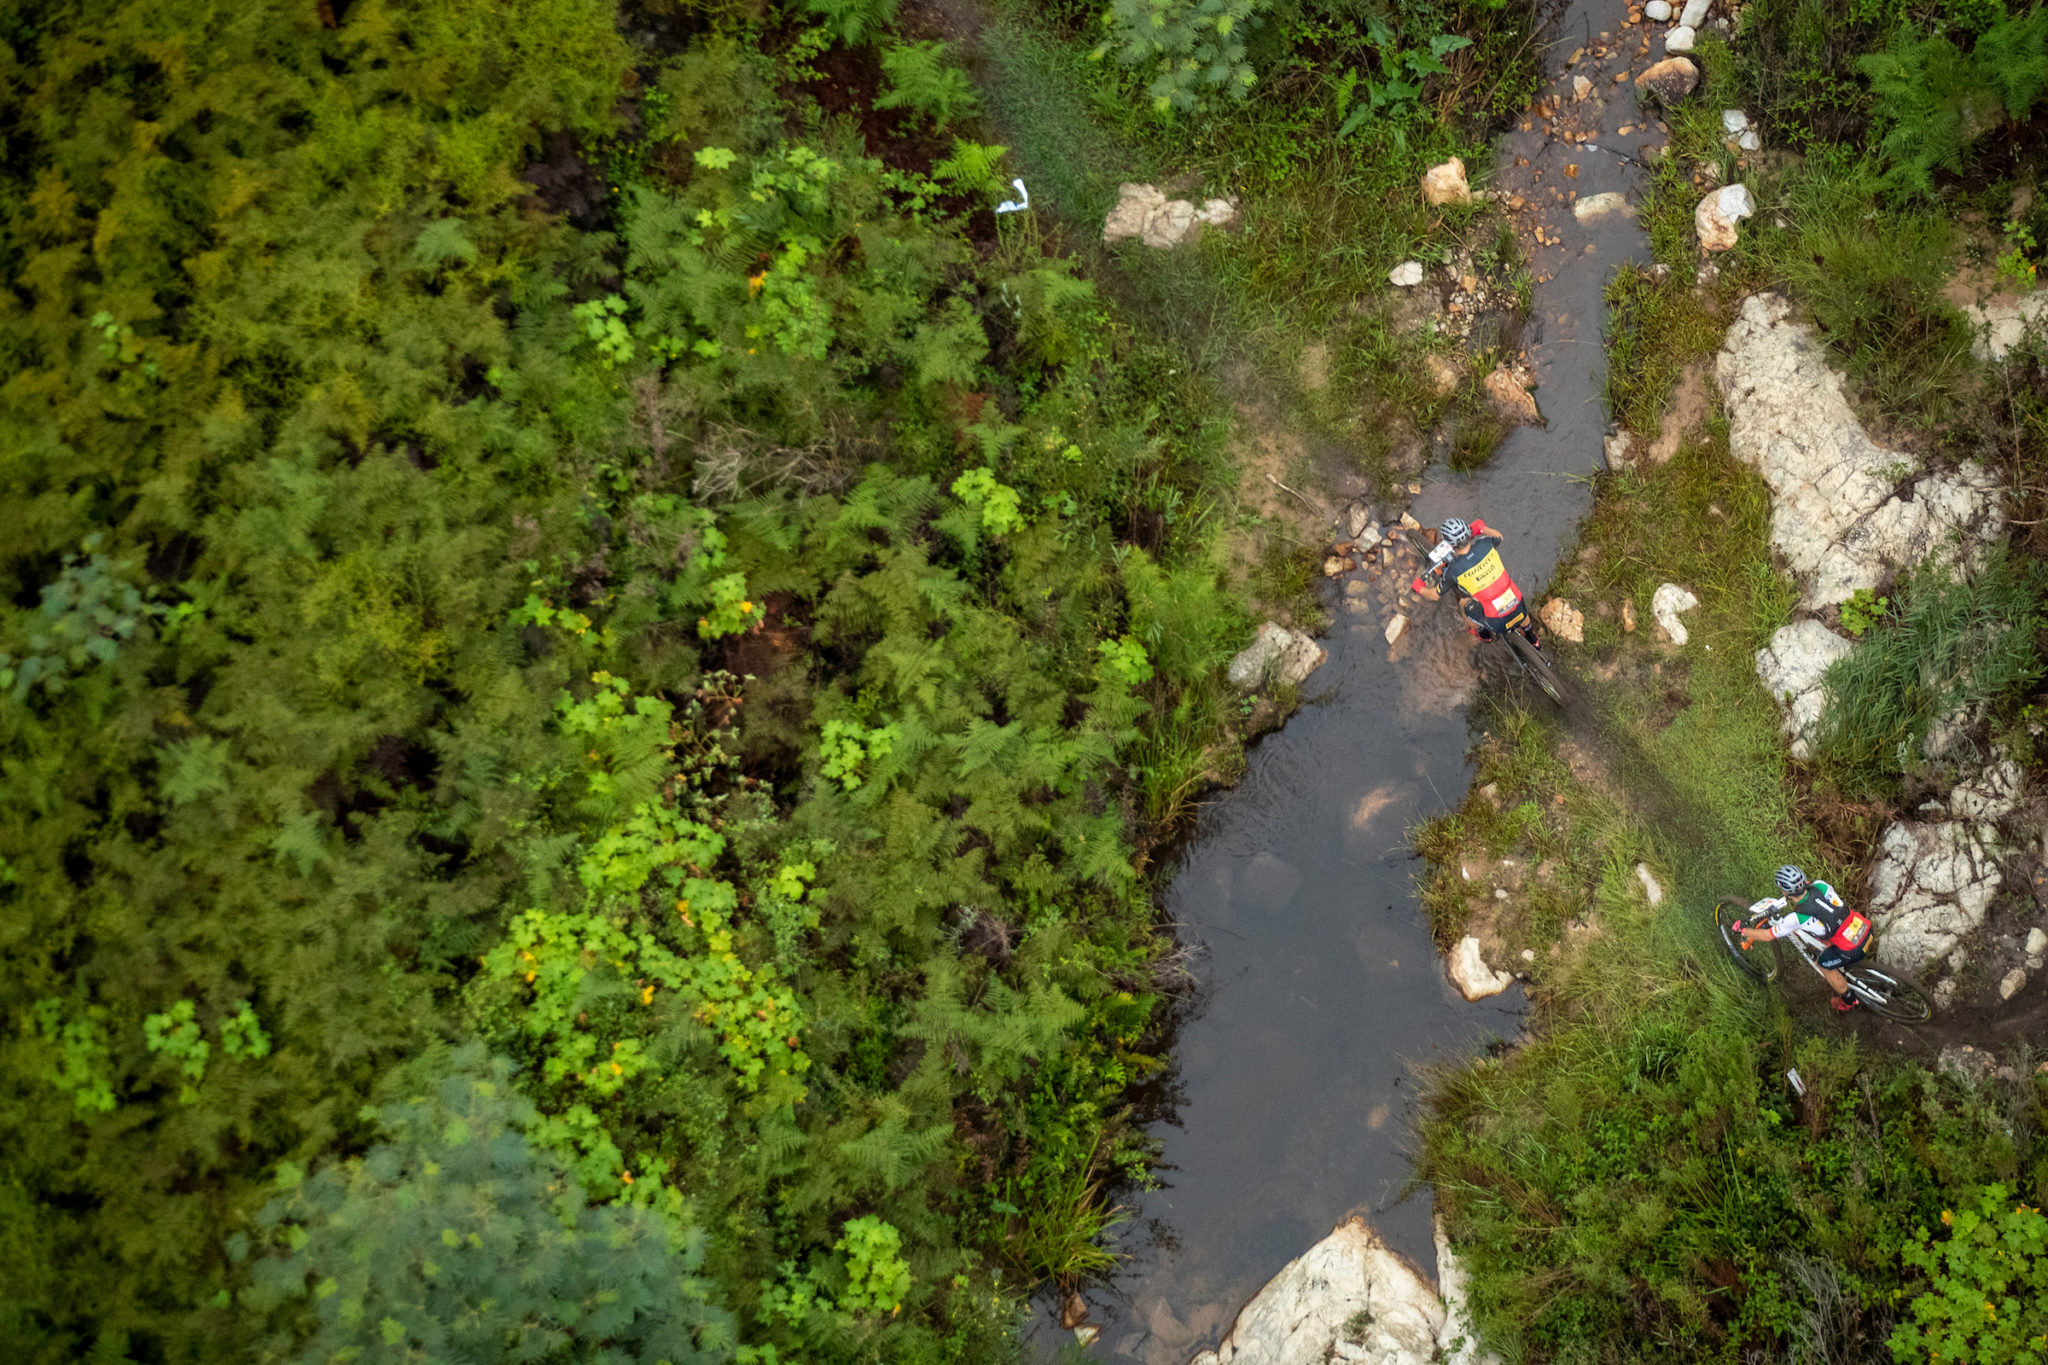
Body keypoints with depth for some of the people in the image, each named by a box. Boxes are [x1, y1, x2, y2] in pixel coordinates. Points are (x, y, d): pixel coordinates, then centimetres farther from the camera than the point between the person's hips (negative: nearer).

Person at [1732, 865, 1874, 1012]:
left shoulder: (1796, 918, -21)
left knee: (1824, 964, 22)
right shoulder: (1820, 885, -8)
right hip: (1865, 927, 6)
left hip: (1853, 948, -6)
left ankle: (1848, 1001, 43)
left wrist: (1743, 932, 11)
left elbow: (1767, 935, -5)